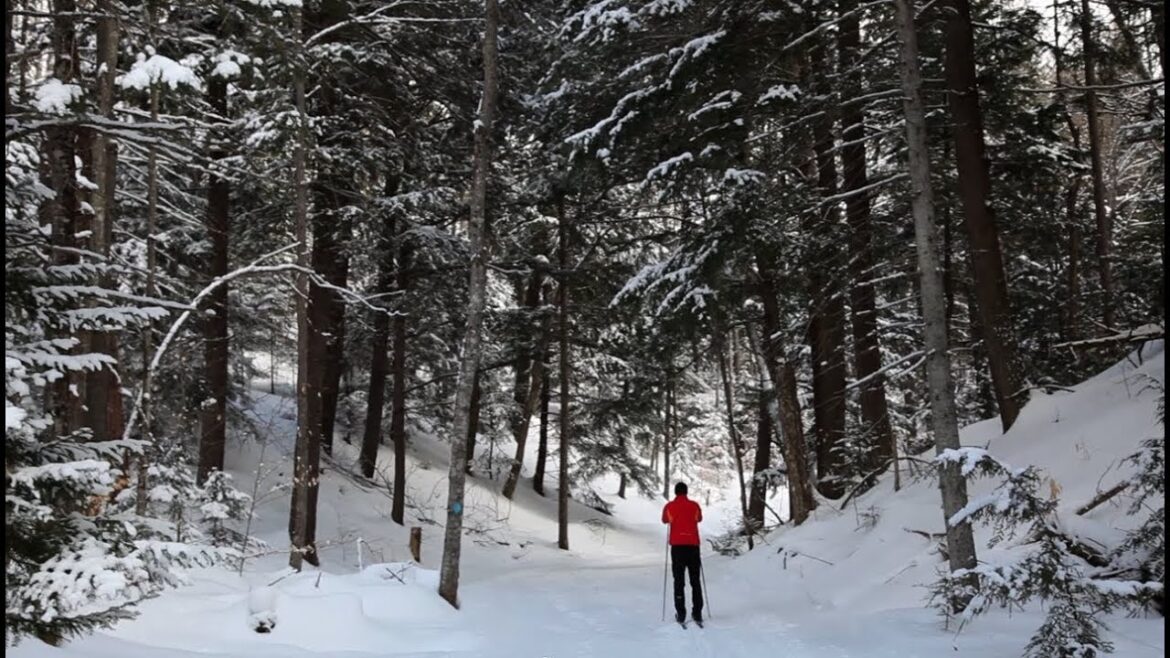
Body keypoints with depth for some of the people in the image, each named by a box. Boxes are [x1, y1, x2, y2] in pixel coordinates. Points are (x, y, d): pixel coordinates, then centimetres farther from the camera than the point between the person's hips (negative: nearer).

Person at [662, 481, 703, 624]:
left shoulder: (669, 506, 1)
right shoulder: (694, 505, 3)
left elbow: (664, 520, 21)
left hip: (677, 546, -1)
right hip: (693, 545, 1)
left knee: (679, 580, 2)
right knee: (695, 580, 9)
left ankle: (680, 613, -4)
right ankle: (697, 613, 6)